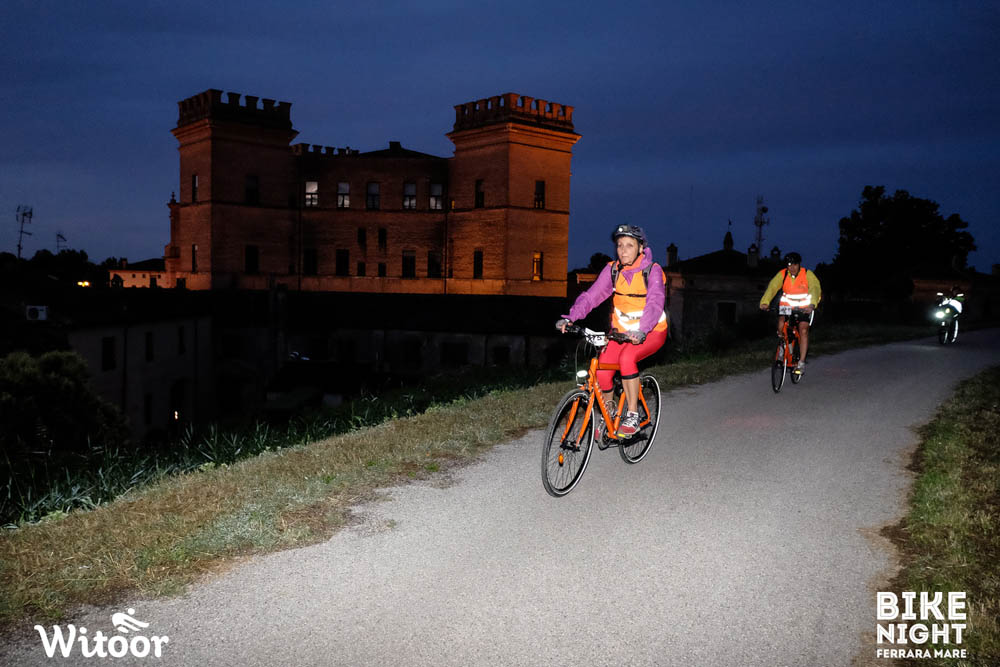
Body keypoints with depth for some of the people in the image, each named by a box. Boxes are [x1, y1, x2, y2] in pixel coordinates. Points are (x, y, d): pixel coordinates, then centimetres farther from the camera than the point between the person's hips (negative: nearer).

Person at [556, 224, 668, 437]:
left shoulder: (652, 270, -14)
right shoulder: (612, 269, -3)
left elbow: (655, 303, -28)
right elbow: (592, 295, -12)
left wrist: (642, 331, -46)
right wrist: (570, 317, -28)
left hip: (651, 332, -4)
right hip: (622, 330, 4)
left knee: (626, 358, -33)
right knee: (602, 370, -16)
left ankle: (632, 416, -19)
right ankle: (609, 414, 13)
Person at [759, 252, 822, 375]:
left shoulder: (808, 274, -15)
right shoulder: (782, 274, -11)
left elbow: (815, 288, -30)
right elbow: (772, 287, -24)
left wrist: (812, 304, -50)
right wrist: (765, 302, -43)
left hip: (805, 307, -2)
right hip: (787, 305, 2)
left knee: (803, 330, -17)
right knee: (781, 325, -22)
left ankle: (801, 363, -13)